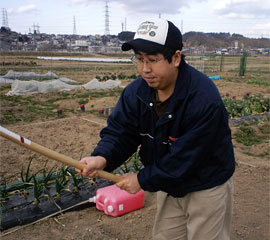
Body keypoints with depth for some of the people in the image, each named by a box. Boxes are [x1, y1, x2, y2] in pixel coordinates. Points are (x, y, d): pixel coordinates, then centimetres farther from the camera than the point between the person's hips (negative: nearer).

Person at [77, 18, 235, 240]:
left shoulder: (204, 100, -33)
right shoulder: (136, 91, -12)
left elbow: (185, 158, -30)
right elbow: (120, 130, -11)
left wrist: (143, 180, -22)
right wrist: (102, 157, -32)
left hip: (207, 189, -6)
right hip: (169, 184, 6)